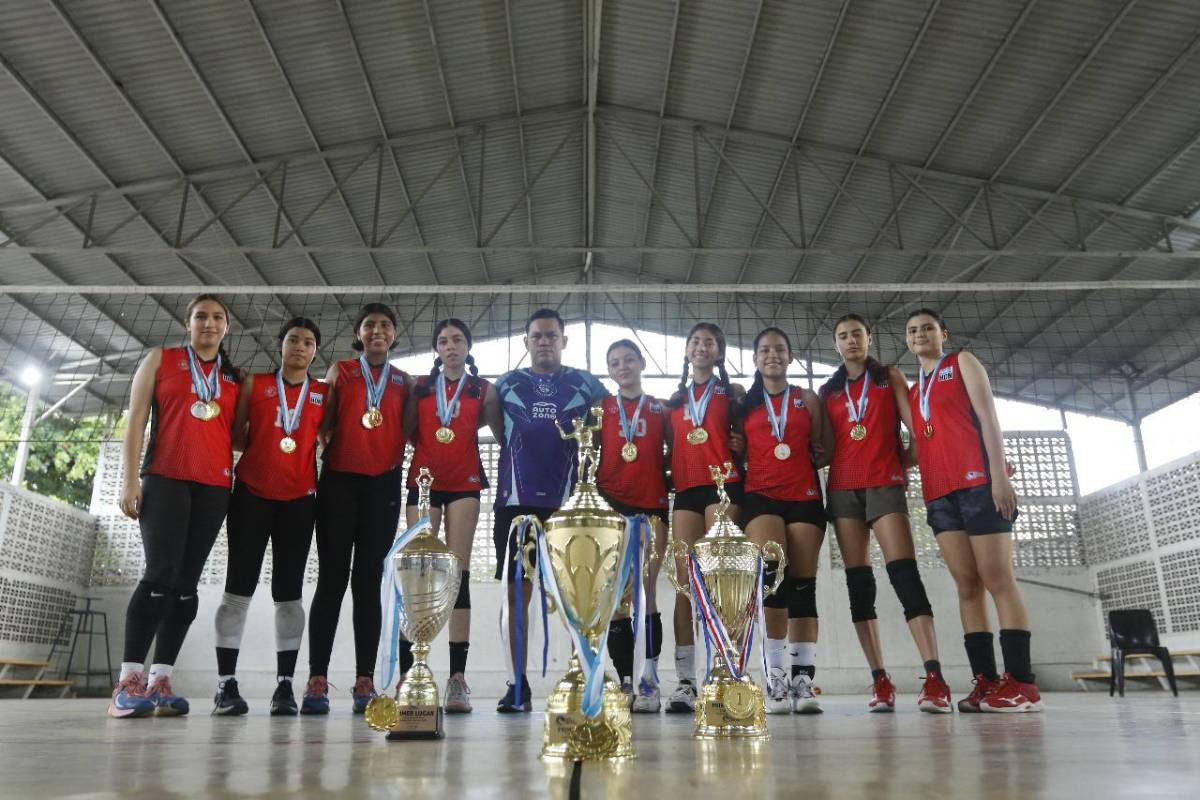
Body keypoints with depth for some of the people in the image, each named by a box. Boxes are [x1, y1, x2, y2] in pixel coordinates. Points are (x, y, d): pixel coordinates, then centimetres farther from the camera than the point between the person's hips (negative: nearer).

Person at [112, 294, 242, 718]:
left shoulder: (236, 379, 17)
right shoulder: (160, 359, 11)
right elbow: (136, 420, 5)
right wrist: (130, 478, -5)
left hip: (215, 487, 3)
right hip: (165, 479, -3)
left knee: (187, 581, 0)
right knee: (160, 573, -15)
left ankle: (160, 680, 2)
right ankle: (128, 681, -11)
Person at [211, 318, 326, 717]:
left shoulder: (325, 393, 9)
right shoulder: (254, 384, 8)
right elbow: (236, 437, 7)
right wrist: (260, 445, -7)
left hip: (299, 500, 1)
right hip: (251, 495, -1)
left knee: (289, 591, 2)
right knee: (238, 586, -2)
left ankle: (284, 685, 4)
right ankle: (226, 683, 2)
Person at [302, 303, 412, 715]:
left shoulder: (405, 381, 14)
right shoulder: (340, 371, 10)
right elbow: (323, 424, 7)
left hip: (384, 484, 1)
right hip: (339, 481, -1)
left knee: (369, 580, 2)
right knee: (332, 578, -4)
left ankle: (365, 680, 3)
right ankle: (317, 680, -3)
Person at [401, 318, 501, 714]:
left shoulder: (483, 389, 10)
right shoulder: (420, 387, 13)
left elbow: (502, 434, 11)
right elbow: (407, 432, 13)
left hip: (464, 485, -1)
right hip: (423, 482, 1)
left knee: (459, 574, -6)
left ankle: (458, 676, -7)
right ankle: (406, 671, -5)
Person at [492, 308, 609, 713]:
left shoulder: (586, 385, 11)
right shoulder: (506, 384, 14)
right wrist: (518, 454, 12)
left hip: (569, 502, -1)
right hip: (516, 501, 1)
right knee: (516, 592, 1)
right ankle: (518, 685, 8)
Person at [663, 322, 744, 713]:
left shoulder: (733, 392, 13)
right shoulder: (675, 400, 21)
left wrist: (738, 445, -7)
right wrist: (671, 473, 6)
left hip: (723, 485, -3)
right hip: (685, 490, 3)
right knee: (686, 582, -3)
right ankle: (686, 679, -2)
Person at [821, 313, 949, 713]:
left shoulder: (890, 378, 13)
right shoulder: (828, 391, 17)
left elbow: (916, 425, 3)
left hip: (884, 483, -2)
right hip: (842, 488, 3)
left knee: (904, 572, -17)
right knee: (858, 581, -2)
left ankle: (934, 678, -23)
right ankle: (880, 680, 0)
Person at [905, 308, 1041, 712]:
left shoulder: (963, 362, 10)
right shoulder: (912, 391, 24)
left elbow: (988, 417, -2)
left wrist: (999, 475, -14)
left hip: (978, 481, -5)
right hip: (938, 492, 6)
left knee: (997, 578, -8)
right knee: (967, 585, 1)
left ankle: (1021, 682, -7)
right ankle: (985, 680, 1)